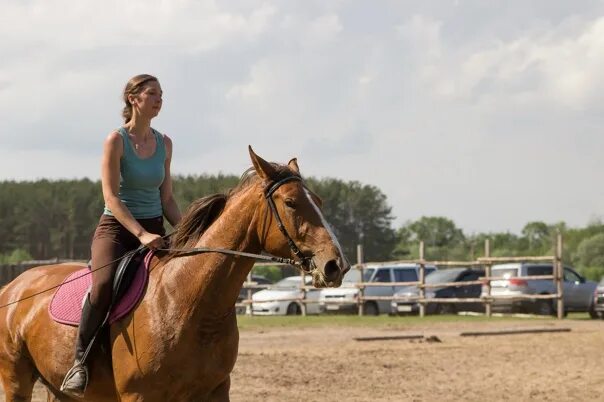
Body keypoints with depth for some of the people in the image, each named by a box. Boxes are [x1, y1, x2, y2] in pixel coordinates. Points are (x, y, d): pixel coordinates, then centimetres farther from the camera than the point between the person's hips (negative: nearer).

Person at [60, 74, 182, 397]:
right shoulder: (117, 140, -7)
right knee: (104, 283, -33)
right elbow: (111, 196, -15)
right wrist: (141, 234, -24)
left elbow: (166, 199, 14)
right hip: (116, 228, -6)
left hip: (154, 229, 6)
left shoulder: (164, 143, 10)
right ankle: (80, 361, -21)